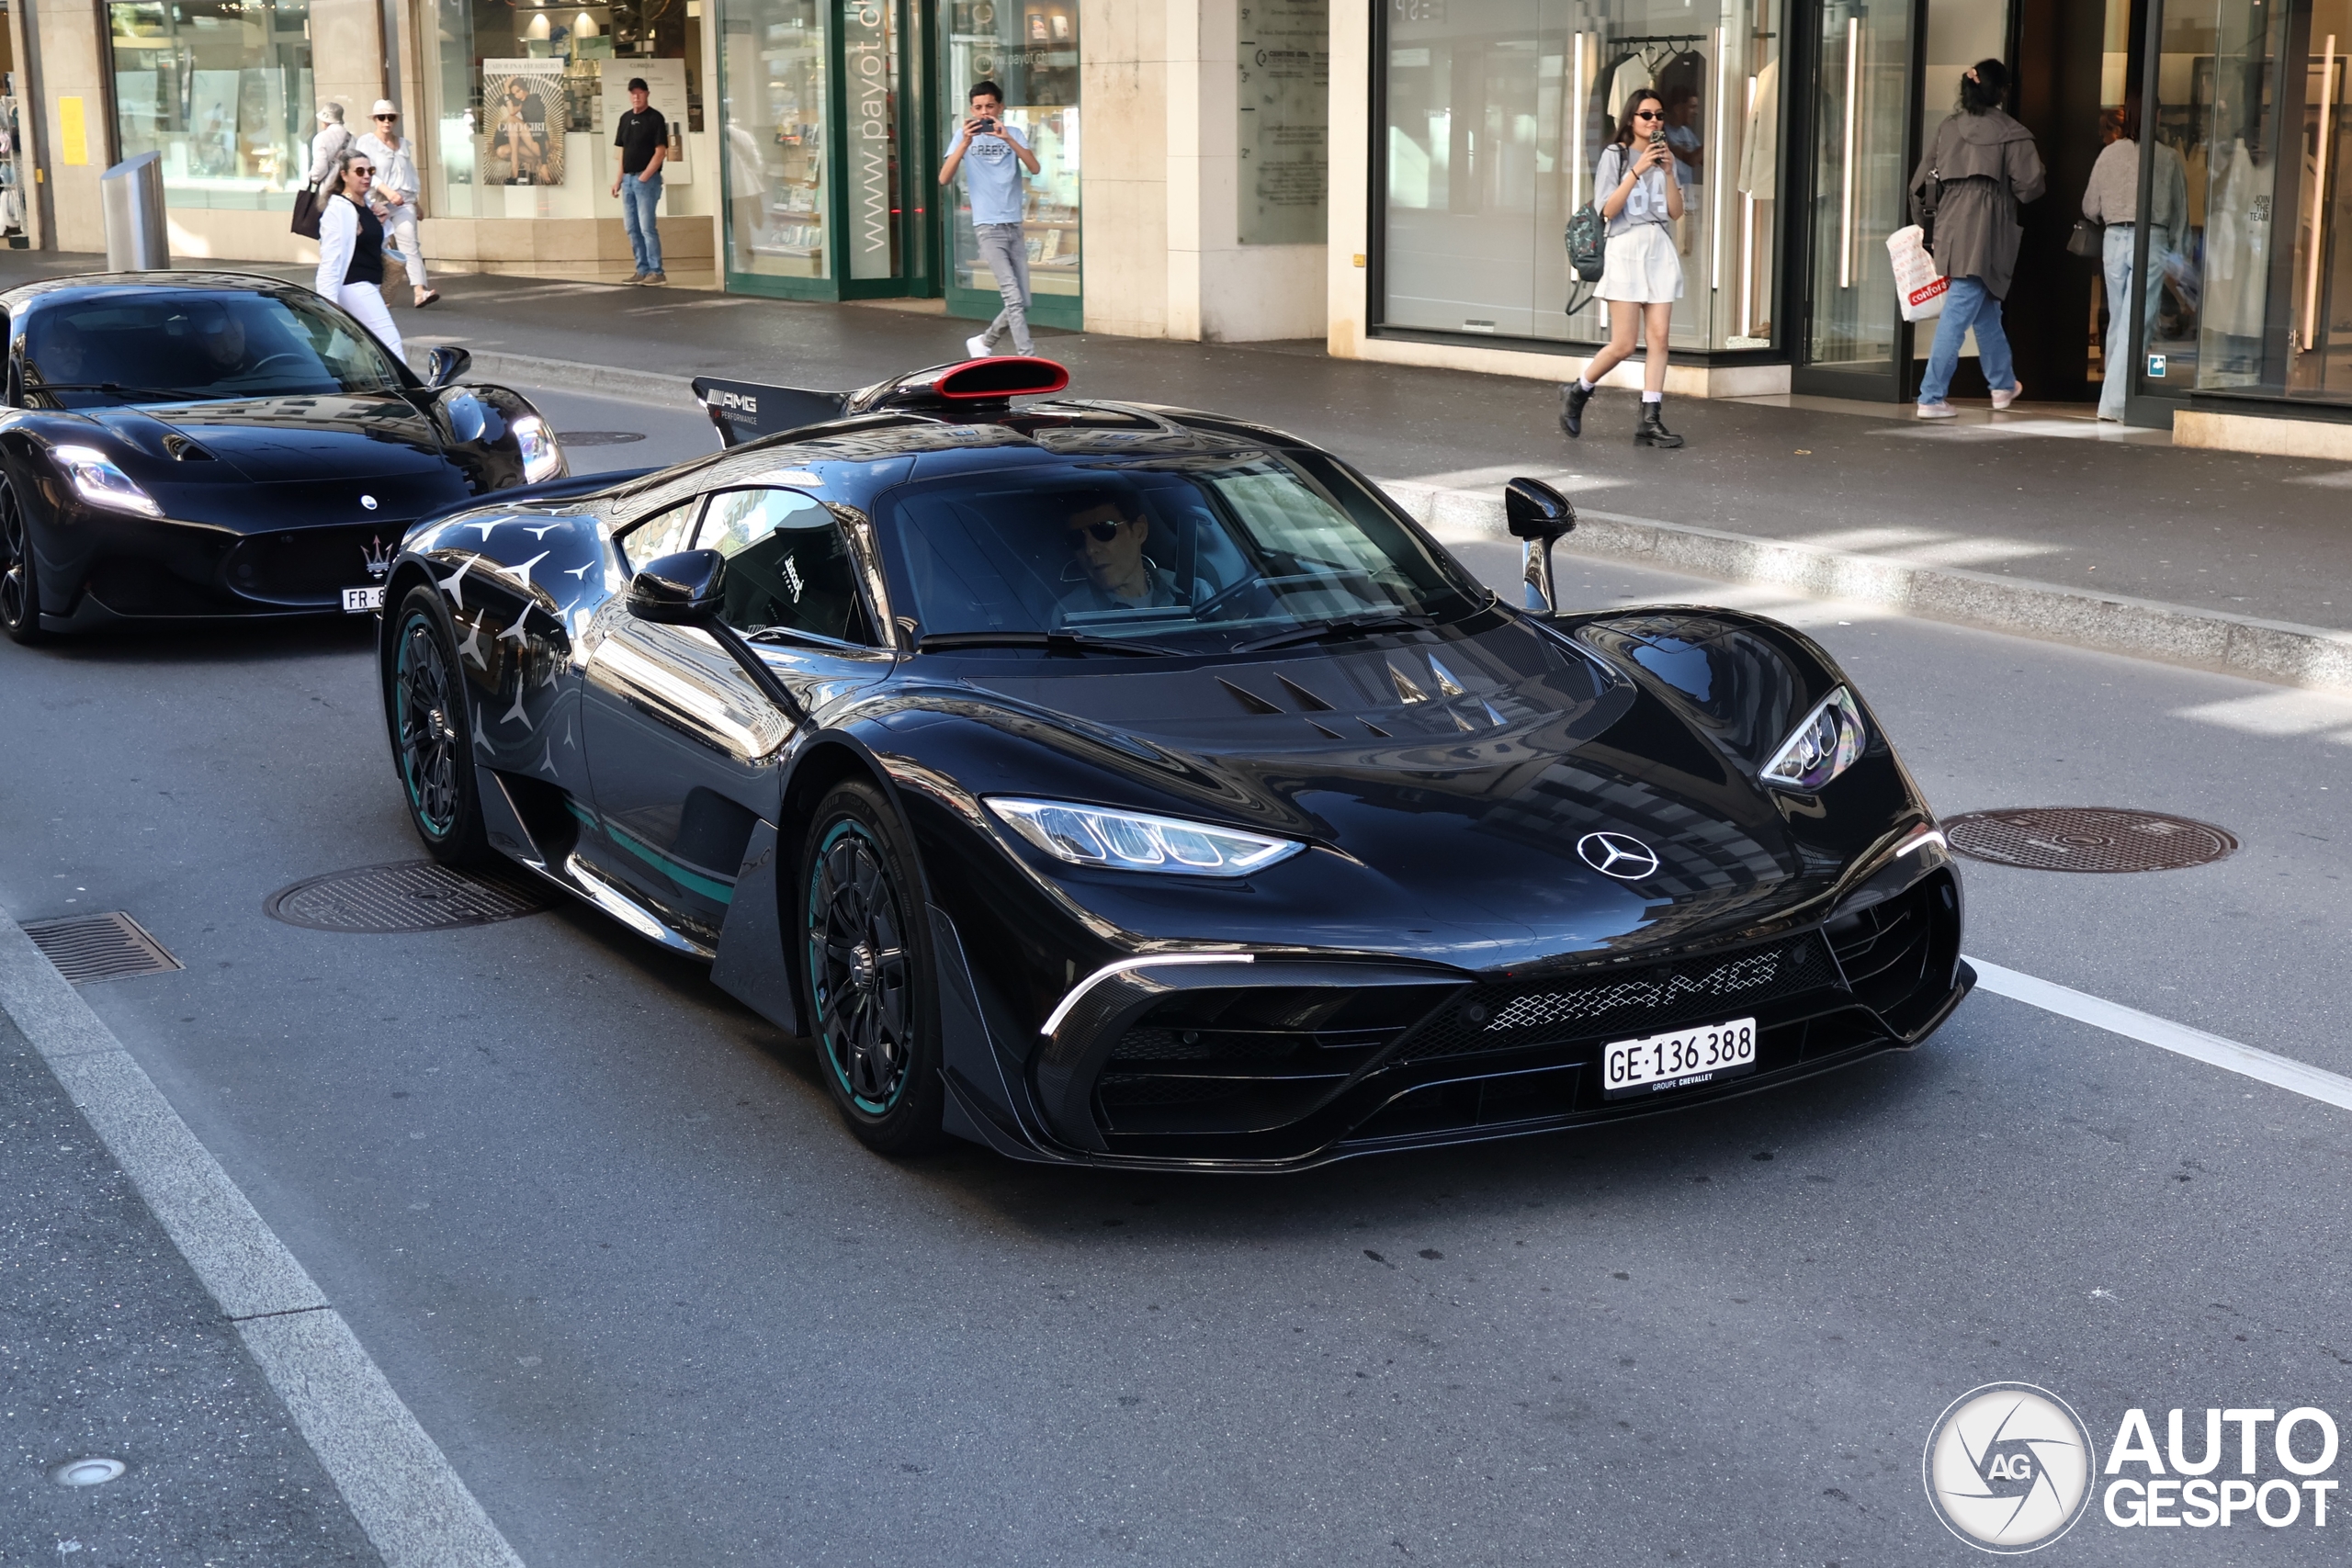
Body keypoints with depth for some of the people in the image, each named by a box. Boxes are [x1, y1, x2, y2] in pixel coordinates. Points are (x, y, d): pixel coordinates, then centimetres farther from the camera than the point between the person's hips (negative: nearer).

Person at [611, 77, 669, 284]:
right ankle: (643, 270, 13)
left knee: (647, 226, -11)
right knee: (632, 228, 7)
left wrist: (645, 176, -15)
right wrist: (619, 179, 11)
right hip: (628, 179, 7)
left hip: (647, 179, -7)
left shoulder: (655, 118, -6)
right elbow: (623, 151, 19)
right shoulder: (625, 119, 14)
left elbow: (660, 152, -10)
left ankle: (657, 271, -8)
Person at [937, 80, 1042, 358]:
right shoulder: (966, 137, 3)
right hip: (988, 227, -4)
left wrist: (1008, 139, -23)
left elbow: (1034, 168, -10)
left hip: (1014, 227, 4)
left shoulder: (1013, 135, 8)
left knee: (1023, 303, 7)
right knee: (1014, 299, -14)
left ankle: (984, 342, 27)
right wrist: (965, 143, -20)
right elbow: (944, 179, -10)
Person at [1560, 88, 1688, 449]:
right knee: (1623, 346, -8)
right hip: (1626, 247, -5)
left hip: (1660, 250, 5)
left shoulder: (1665, 155, 14)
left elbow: (1676, 212, 7)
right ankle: (1577, 392, 16)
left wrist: (1668, 171, -6)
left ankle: (1650, 421, -1)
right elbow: (1608, 209, -10)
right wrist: (1637, 170, -16)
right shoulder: (1615, 154, 0)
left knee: (1659, 338, -3)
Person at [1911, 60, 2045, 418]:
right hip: (1984, 237, -6)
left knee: (1986, 309, 22)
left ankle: (2003, 384, 34)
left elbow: (1921, 183, 8)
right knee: (1957, 316, -6)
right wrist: (2042, 178, 15)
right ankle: (1931, 398, -7)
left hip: (1950, 231, 6)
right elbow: (2029, 186, -8)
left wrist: (1929, 227, 18)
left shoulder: (1949, 126, 7)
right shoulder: (2011, 134, -8)